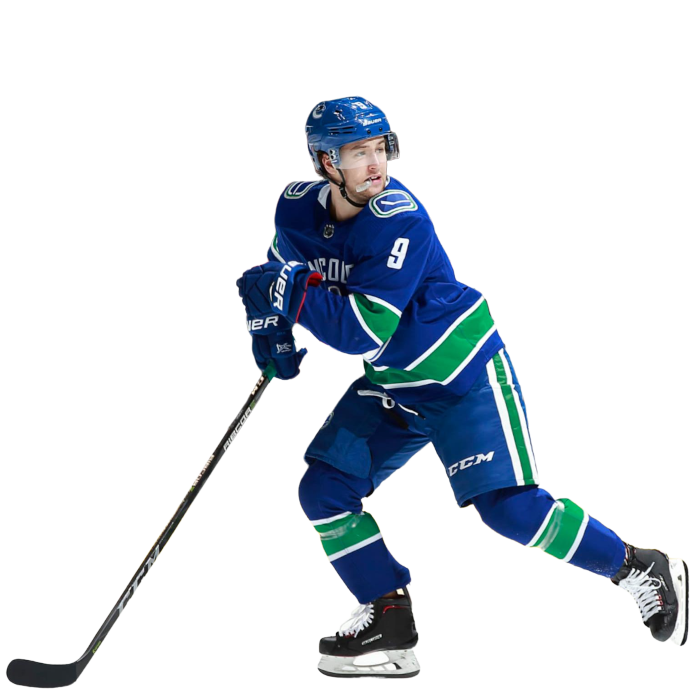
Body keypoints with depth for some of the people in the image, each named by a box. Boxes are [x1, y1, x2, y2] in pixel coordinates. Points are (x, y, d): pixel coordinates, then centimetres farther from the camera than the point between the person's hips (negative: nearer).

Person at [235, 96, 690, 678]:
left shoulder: (400, 221, -27)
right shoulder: (297, 208, -6)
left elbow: (365, 333, -32)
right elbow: (281, 271, 18)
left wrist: (290, 292, -32)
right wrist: (270, 331, 3)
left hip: (464, 374, -7)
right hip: (391, 384, 7)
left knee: (509, 506, -16)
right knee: (323, 491, 1)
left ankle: (643, 571, 0)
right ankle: (391, 626, 12)